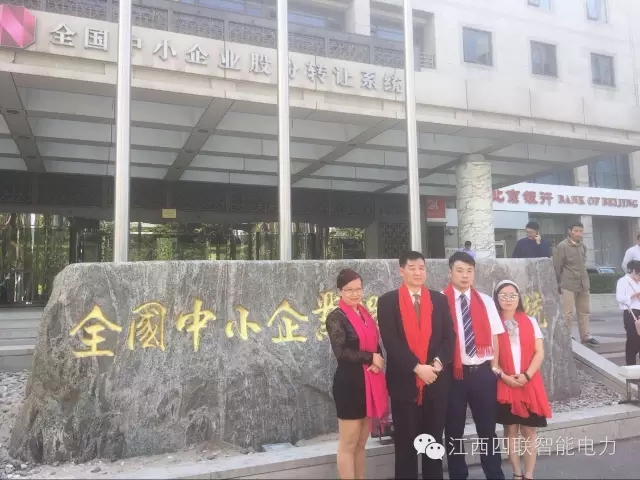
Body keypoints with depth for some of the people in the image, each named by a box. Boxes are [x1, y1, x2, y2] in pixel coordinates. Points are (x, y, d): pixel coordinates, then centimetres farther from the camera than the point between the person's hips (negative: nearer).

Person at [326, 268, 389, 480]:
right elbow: (340, 352, -20)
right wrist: (370, 358, -11)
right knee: (348, 444, 4)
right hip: (349, 383, -7)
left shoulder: (365, 314, 11)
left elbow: (375, 346, 15)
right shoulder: (336, 317, -9)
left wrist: (379, 361, -7)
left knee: (361, 443, 15)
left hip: (370, 383, 7)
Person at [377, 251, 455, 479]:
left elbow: (449, 337, 4)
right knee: (405, 440, 7)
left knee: (434, 438, 13)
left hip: (437, 379, 3)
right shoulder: (388, 301, -2)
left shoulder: (439, 299, 9)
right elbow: (391, 341, -10)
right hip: (404, 380, -3)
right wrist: (417, 367, -16)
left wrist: (438, 363, -12)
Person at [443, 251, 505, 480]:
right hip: (453, 373, -2)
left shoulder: (485, 301, 6)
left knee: (487, 427, 13)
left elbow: (494, 336, 10)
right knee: (454, 429, 10)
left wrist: (494, 366, 5)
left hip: (483, 372, 3)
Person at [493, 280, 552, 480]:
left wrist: (526, 376, -11)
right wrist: (504, 376, -13)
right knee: (510, 429, 6)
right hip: (504, 384, -1)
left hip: (530, 383, 2)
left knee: (530, 430, 4)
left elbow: (539, 353, 2)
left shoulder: (530, 321, 6)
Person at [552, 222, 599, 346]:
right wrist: (559, 283, -3)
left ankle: (585, 336, 21)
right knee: (568, 313, -2)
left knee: (584, 311, 12)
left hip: (583, 284, 6)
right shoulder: (562, 246, -10)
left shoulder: (583, 246, 10)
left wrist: (584, 279, 14)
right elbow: (556, 267, -7)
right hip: (568, 285, -6)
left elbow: (583, 263, 18)